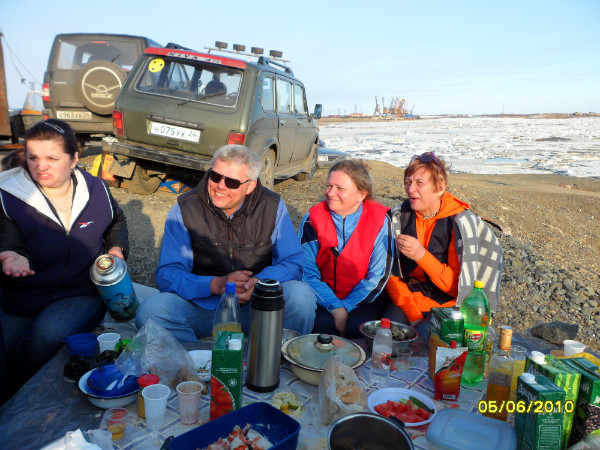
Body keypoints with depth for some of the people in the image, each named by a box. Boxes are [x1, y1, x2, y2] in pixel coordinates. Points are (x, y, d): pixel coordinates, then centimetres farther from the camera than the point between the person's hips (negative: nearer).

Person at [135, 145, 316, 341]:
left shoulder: (272, 207, -5)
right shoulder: (184, 209, -6)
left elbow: (293, 263, -6)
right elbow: (167, 274, -10)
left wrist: (259, 282, -27)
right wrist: (216, 284, -27)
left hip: (256, 306, 0)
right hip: (202, 306, 0)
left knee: (300, 294, -28)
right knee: (150, 309, -27)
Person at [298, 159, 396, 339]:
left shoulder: (380, 219, -9)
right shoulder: (313, 218, -6)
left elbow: (379, 276, -8)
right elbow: (307, 273, -9)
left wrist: (345, 307, -17)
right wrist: (335, 307, -22)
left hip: (363, 298, 0)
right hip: (324, 296, 1)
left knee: (357, 327, -28)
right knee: (322, 323, -28)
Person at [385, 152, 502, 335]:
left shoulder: (461, 222, -11)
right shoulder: (398, 217, -1)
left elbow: (461, 286, -14)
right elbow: (391, 272, -1)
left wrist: (422, 255, -27)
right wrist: (413, 316, -12)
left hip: (446, 306, -3)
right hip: (406, 302, 3)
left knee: (426, 335, -28)